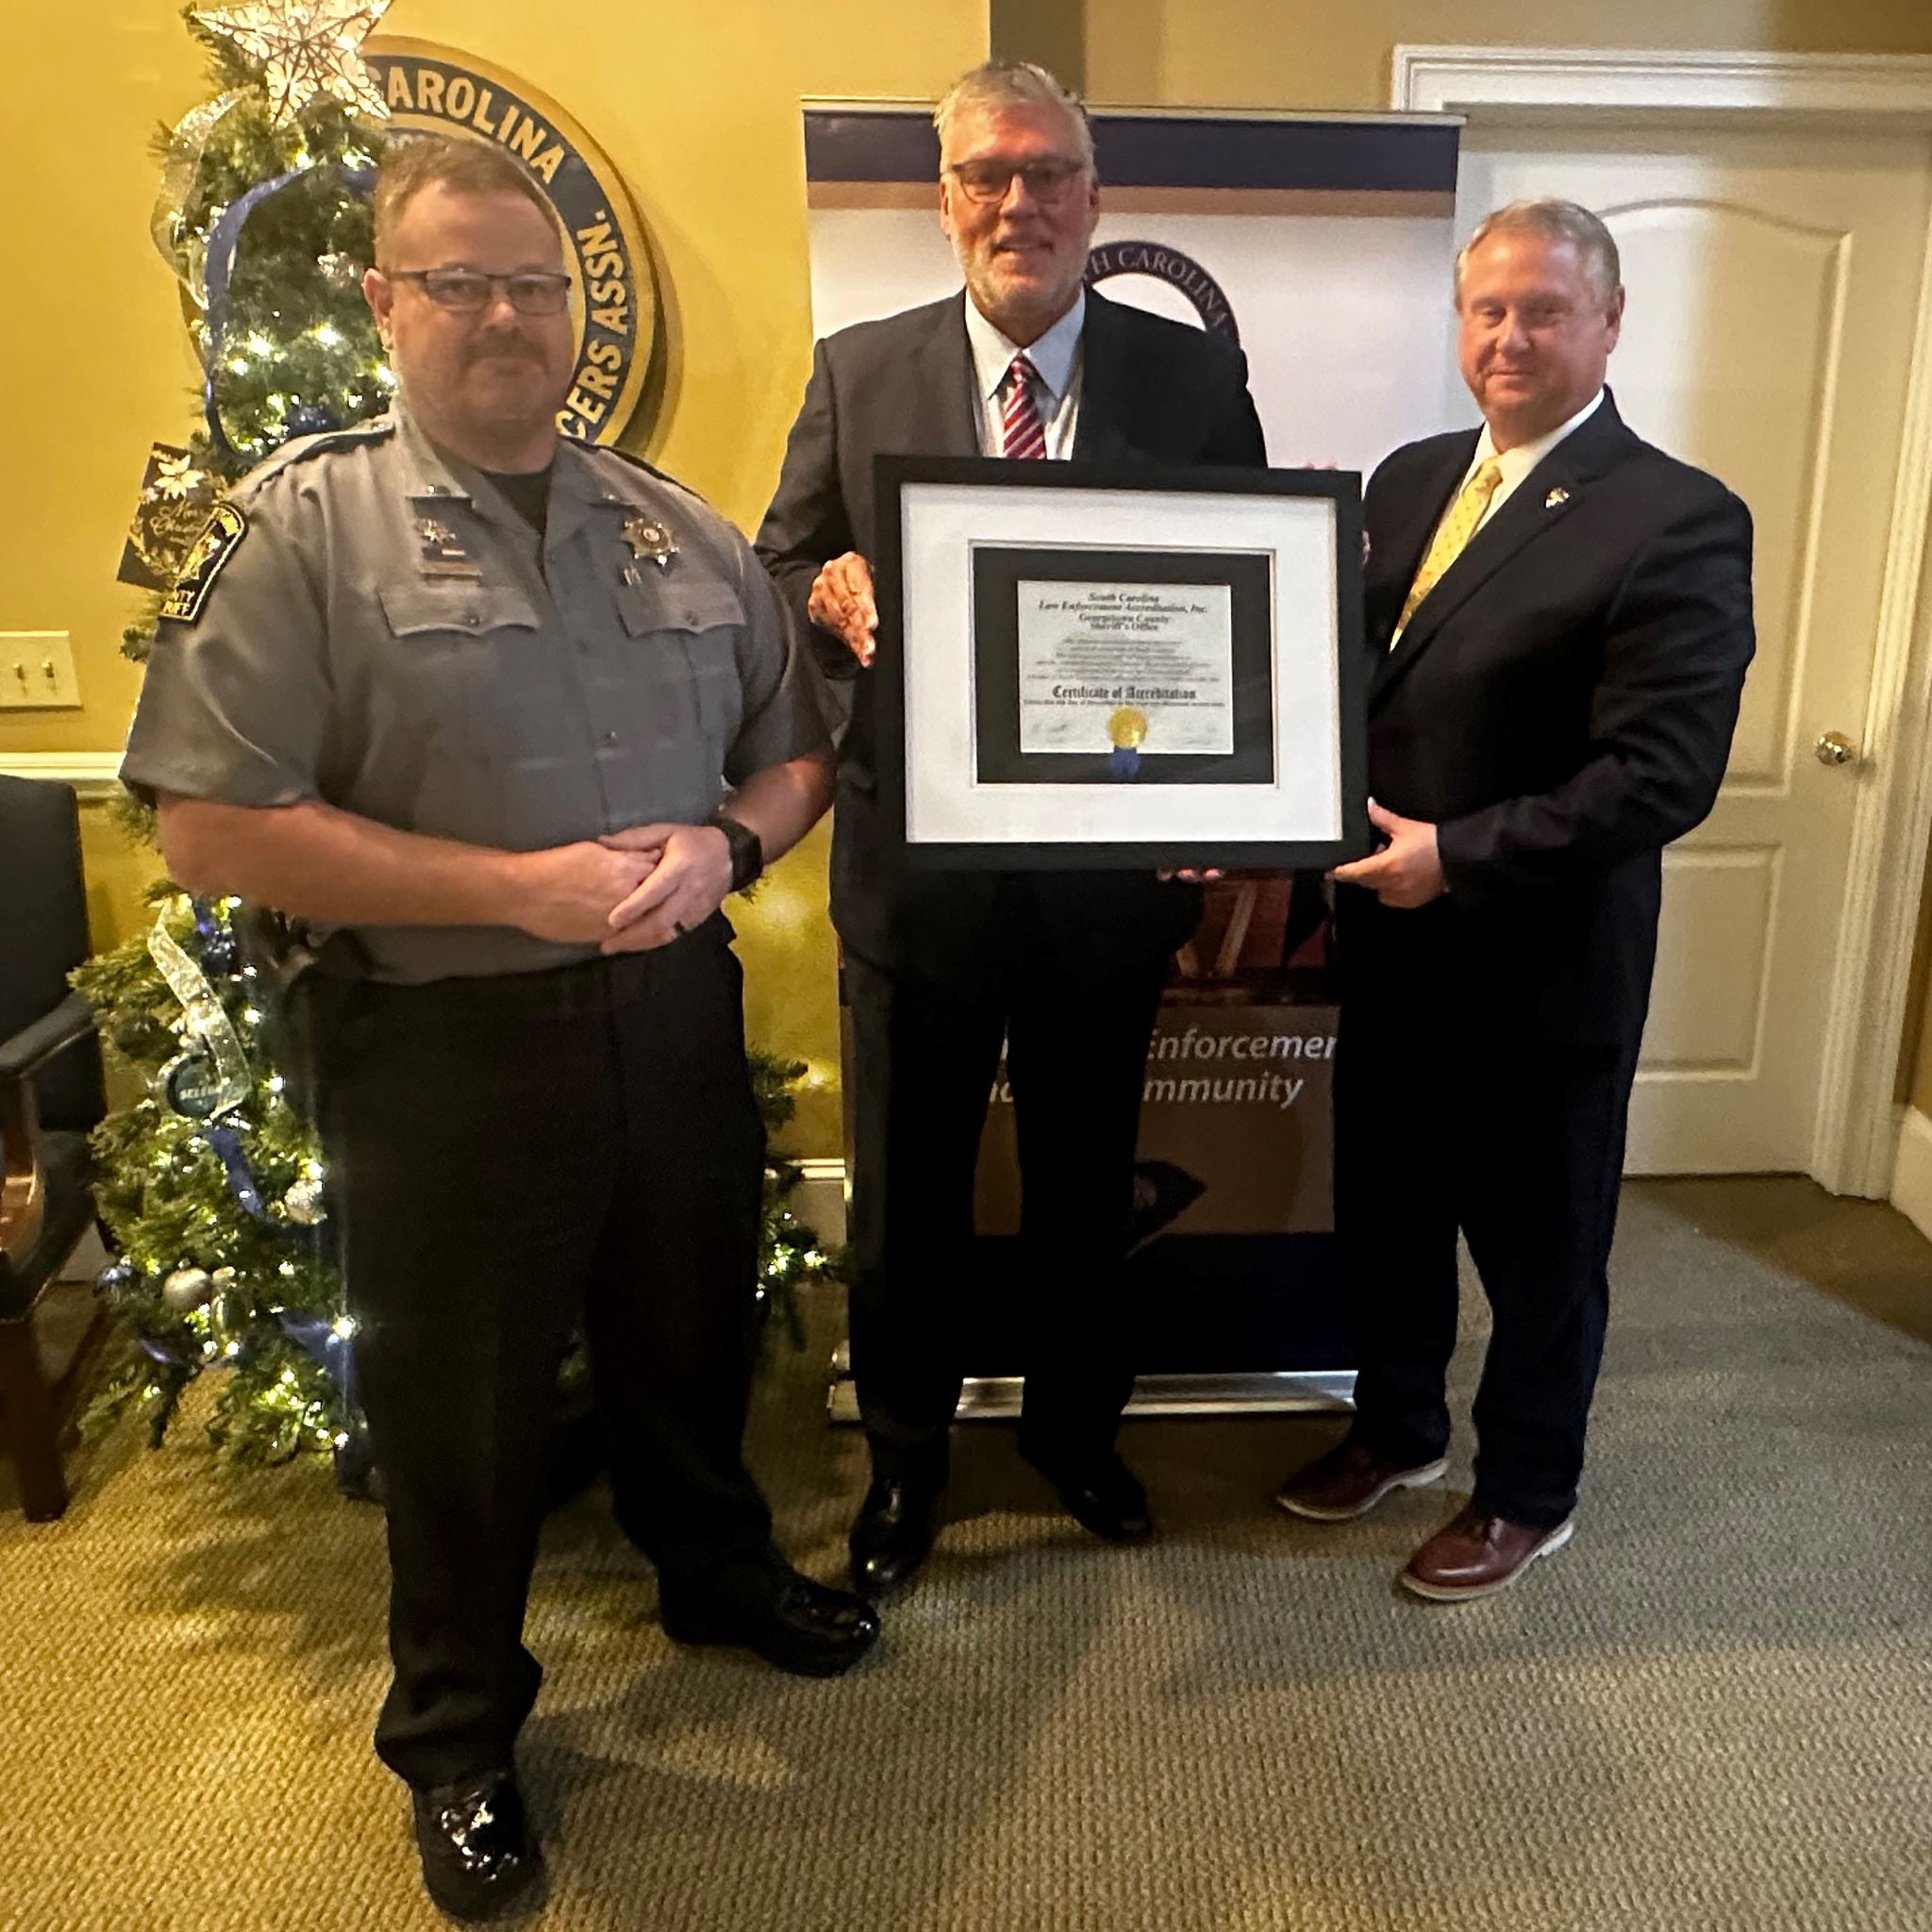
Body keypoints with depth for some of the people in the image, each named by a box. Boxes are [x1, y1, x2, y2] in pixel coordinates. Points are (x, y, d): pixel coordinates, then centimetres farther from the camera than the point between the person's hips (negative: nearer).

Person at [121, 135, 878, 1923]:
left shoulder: (682, 531, 6)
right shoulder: (304, 524, -7)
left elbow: (798, 750, 11)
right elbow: (211, 826, -14)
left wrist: (722, 845, -12)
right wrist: (516, 886, -21)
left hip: (675, 1014, 4)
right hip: (446, 1044, -3)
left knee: (691, 1335, 22)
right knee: (462, 1399, 14)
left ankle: (716, 1570, 51)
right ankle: (459, 1736, 39)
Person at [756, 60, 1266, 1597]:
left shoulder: (1195, 377, 0)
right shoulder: (858, 371, 2)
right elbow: (777, 571, 5)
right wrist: (834, 592, -20)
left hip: (1111, 855, 1)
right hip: (916, 854, 0)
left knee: (1088, 1176, 18)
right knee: (907, 1184, 14)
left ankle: (1078, 1424, 44)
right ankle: (905, 1452, 38)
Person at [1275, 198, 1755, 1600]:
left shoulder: (1678, 521, -14)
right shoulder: (1410, 480, 8)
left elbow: (1665, 773, -20)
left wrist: (1457, 855, -23)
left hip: (1541, 968, -6)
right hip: (1390, 943, 6)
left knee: (1538, 1248, 13)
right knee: (1382, 1211, 21)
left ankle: (1529, 1494, 37)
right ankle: (1398, 1427, 46)